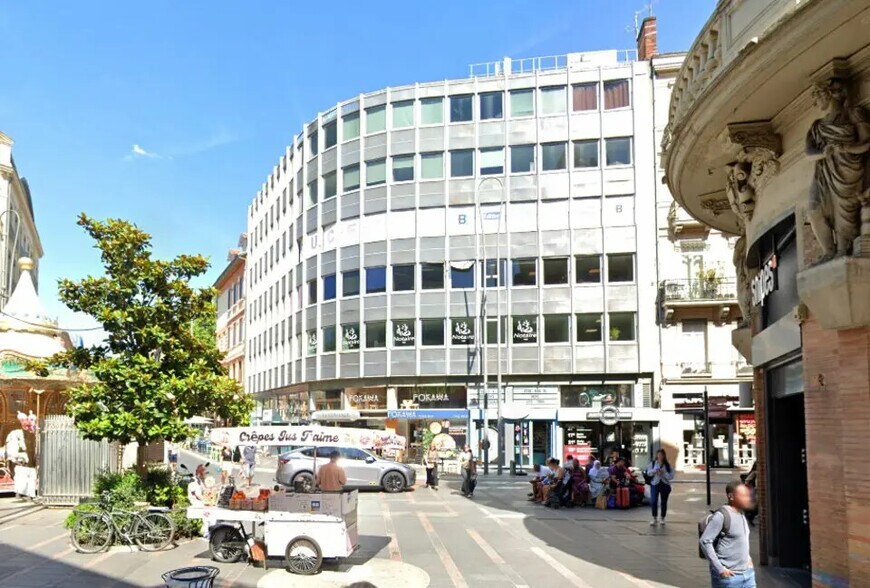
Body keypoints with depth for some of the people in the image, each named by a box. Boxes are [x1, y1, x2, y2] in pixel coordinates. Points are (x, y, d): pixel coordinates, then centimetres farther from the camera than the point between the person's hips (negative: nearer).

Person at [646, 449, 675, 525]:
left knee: (664, 502, 8)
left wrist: (663, 473, -18)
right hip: (655, 484, -1)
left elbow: (671, 476, -2)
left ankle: (662, 519, 21)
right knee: (654, 501, -11)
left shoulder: (667, 465, 3)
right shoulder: (652, 463, 4)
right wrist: (655, 470, -20)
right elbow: (648, 473, -2)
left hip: (665, 485, 1)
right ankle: (654, 519, -3)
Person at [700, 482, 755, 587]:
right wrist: (719, 568, -19)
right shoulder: (721, 516, -17)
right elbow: (705, 541, -20)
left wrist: (747, 558, 14)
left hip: (747, 573, 8)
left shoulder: (741, 514, 9)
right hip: (728, 575, -8)